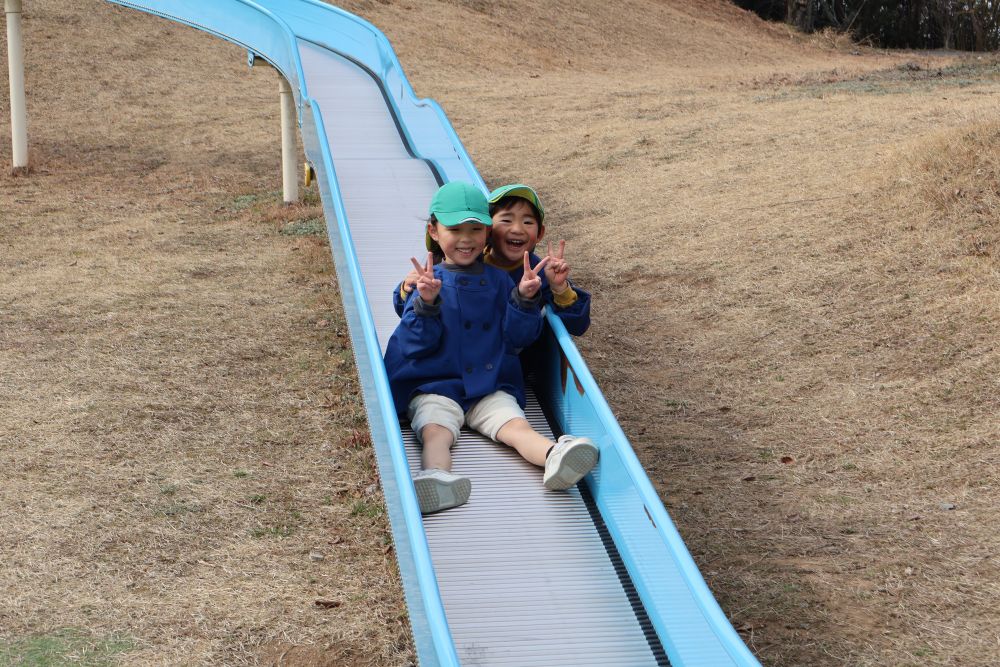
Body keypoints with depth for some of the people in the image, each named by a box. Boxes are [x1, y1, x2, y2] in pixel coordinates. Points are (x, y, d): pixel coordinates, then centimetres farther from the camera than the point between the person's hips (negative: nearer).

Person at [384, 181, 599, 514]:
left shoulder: (498, 280, 13)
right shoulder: (428, 281, 5)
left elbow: (518, 338, 9)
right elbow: (416, 345, -3)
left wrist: (525, 299, -7)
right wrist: (426, 304, -20)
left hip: (491, 389, 2)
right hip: (435, 387, -2)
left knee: (515, 425, -26)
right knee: (435, 430, -32)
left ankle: (555, 457, -56)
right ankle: (437, 476, -63)